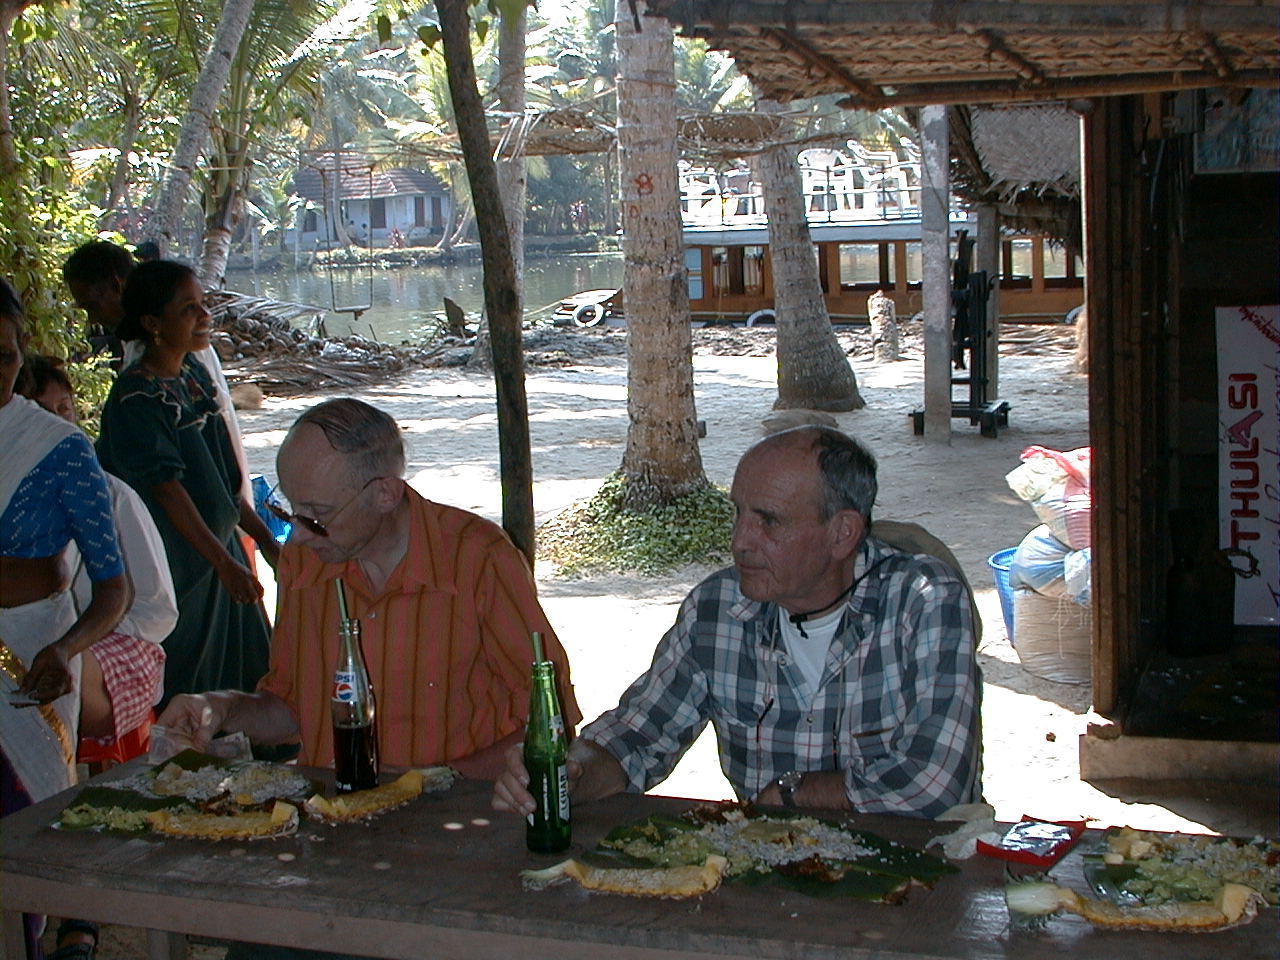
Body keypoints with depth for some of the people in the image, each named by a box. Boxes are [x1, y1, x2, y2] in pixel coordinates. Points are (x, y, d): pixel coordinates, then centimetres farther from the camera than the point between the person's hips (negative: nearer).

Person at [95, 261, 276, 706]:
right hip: (172, 565, -8)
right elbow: (168, 490, -23)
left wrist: (264, 538, 15)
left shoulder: (195, 373, 6)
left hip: (218, 547, 8)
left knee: (246, 679, 12)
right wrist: (225, 563, -27)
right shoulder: (135, 398, -19)